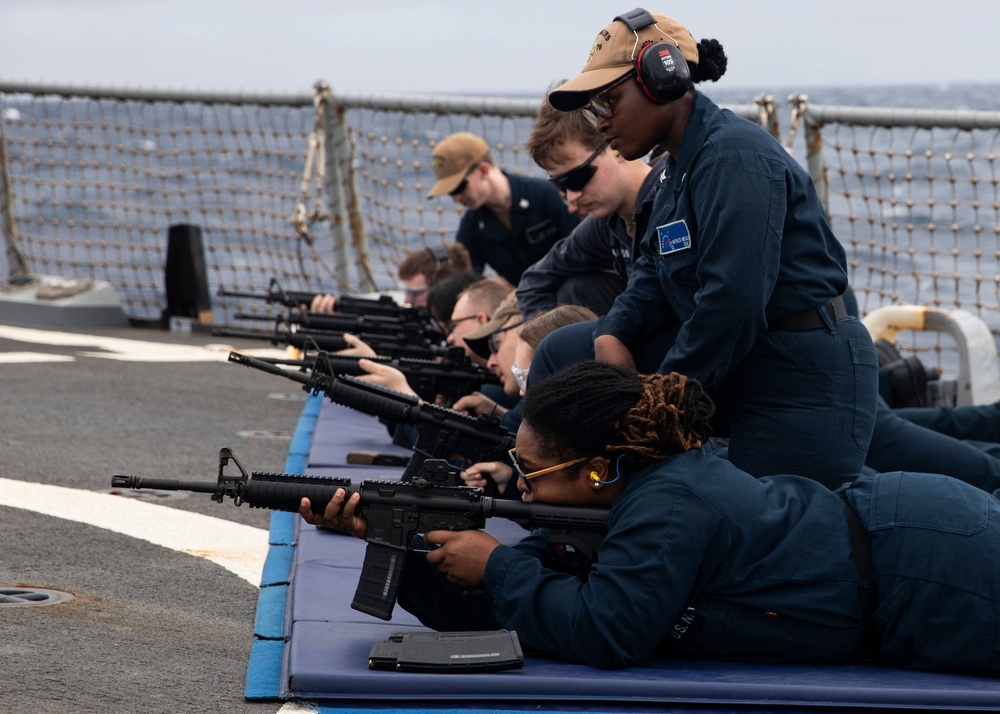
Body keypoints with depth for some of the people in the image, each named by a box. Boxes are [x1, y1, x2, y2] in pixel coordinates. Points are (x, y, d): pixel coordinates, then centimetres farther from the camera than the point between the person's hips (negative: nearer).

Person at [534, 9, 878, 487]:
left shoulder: (734, 156, -18)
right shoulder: (679, 168, 14)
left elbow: (732, 302, -25)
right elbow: (654, 275, 16)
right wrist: (612, 335, -7)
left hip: (806, 381, -10)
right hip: (741, 374, 10)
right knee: (562, 353, 6)